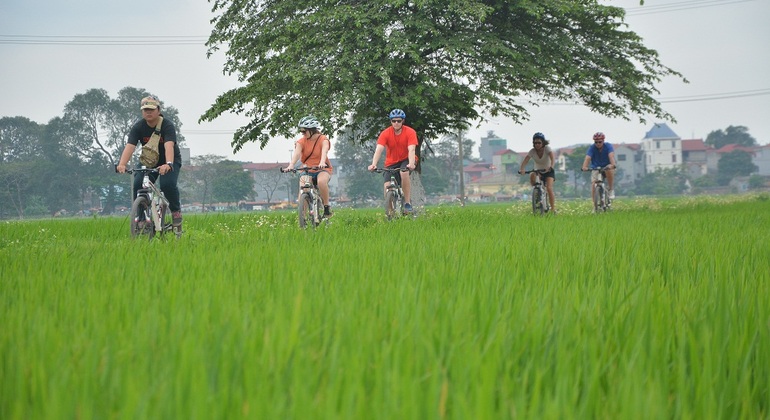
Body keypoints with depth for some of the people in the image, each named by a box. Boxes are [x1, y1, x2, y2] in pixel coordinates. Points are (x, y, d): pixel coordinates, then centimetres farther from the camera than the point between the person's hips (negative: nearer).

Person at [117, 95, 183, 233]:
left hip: (171, 160, -3)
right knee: (138, 185, -20)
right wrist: (122, 164, -47)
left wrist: (168, 164, -59)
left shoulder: (167, 125, -23)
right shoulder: (138, 127, -14)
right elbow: (130, 146, -28)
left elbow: (169, 146, -40)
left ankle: (176, 209, -2)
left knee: (167, 184, -29)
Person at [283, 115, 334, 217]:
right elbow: (297, 153, -20)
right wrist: (291, 166, -39)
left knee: (321, 181, -37)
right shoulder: (301, 141, -1)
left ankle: (327, 207, -21)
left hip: (322, 169, -3)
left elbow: (324, 151, -28)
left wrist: (322, 163, -50)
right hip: (307, 170, 3)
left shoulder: (323, 140, -8)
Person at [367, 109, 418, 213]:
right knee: (387, 187, -17)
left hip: (406, 160, -2)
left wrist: (411, 164, -46)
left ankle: (408, 203, -27)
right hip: (391, 163, 2)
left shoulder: (410, 132, -16)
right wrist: (373, 164, -41)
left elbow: (411, 150, -28)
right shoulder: (385, 133, -14)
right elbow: (379, 149, -25)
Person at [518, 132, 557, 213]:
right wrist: (521, 169, -45)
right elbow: (525, 160, -25)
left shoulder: (547, 148, -18)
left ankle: (553, 209, -13)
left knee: (549, 188, -23)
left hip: (548, 172, -2)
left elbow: (552, 158, -33)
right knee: (532, 176, -33)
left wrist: (551, 167, -54)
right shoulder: (532, 151, -13)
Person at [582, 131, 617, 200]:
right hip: (596, 168, 1)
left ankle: (611, 190, -18)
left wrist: (613, 164, -54)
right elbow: (587, 158, -29)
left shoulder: (608, 146, -15)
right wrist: (584, 167, -50)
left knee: (609, 171, -37)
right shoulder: (592, 148, -14)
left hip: (607, 167, -1)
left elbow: (611, 156, -33)